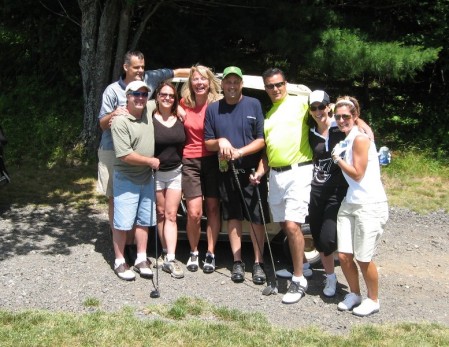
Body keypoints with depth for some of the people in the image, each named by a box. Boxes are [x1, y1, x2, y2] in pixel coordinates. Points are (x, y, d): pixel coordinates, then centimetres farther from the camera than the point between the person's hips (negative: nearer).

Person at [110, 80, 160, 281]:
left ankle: (141, 259, 22)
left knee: (144, 221, 12)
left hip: (147, 178, 6)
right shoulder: (120, 122, -17)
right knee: (122, 223, -1)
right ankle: (119, 262, 12)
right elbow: (126, 155, -21)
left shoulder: (148, 112, 2)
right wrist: (151, 161, -14)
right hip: (126, 180, -6)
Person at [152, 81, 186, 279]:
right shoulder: (150, 118, -10)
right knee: (161, 214, 10)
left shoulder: (180, 119, 2)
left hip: (175, 172, 3)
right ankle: (168, 253, 23)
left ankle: (170, 259, -3)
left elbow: (185, 143, 10)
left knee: (171, 215, 0)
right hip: (155, 173, -3)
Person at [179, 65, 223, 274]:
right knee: (194, 212, -6)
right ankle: (193, 253, 15)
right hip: (191, 161, 1)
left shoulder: (217, 104, -4)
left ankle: (210, 254, 16)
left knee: (213, 208, 4)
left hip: (212, 160, -1)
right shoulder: (184, 104, 4)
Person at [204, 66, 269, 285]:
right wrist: (220, 142, -14)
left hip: (251, 171, -2)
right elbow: (207, 143, 8)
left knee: (256, 217, 1)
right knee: (233, 216, 10)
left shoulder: (254, 105, -2)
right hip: (227, 171, 2)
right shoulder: (213, 109, 5)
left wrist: (239, 152, -17)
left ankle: (258, 263, 12)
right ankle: (237, 262, 19)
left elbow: (262, 140, -4)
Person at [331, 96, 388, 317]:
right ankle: (354, 294, 27)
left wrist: (337, 158, -4)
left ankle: (373, 300, 20)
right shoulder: (345, 141, 11)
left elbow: (357, 174, -12)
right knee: (343, 255, 5)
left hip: (370, 205, -7)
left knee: (363, 258, 0)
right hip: (349, 204, 7)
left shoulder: (360, 138, -13)